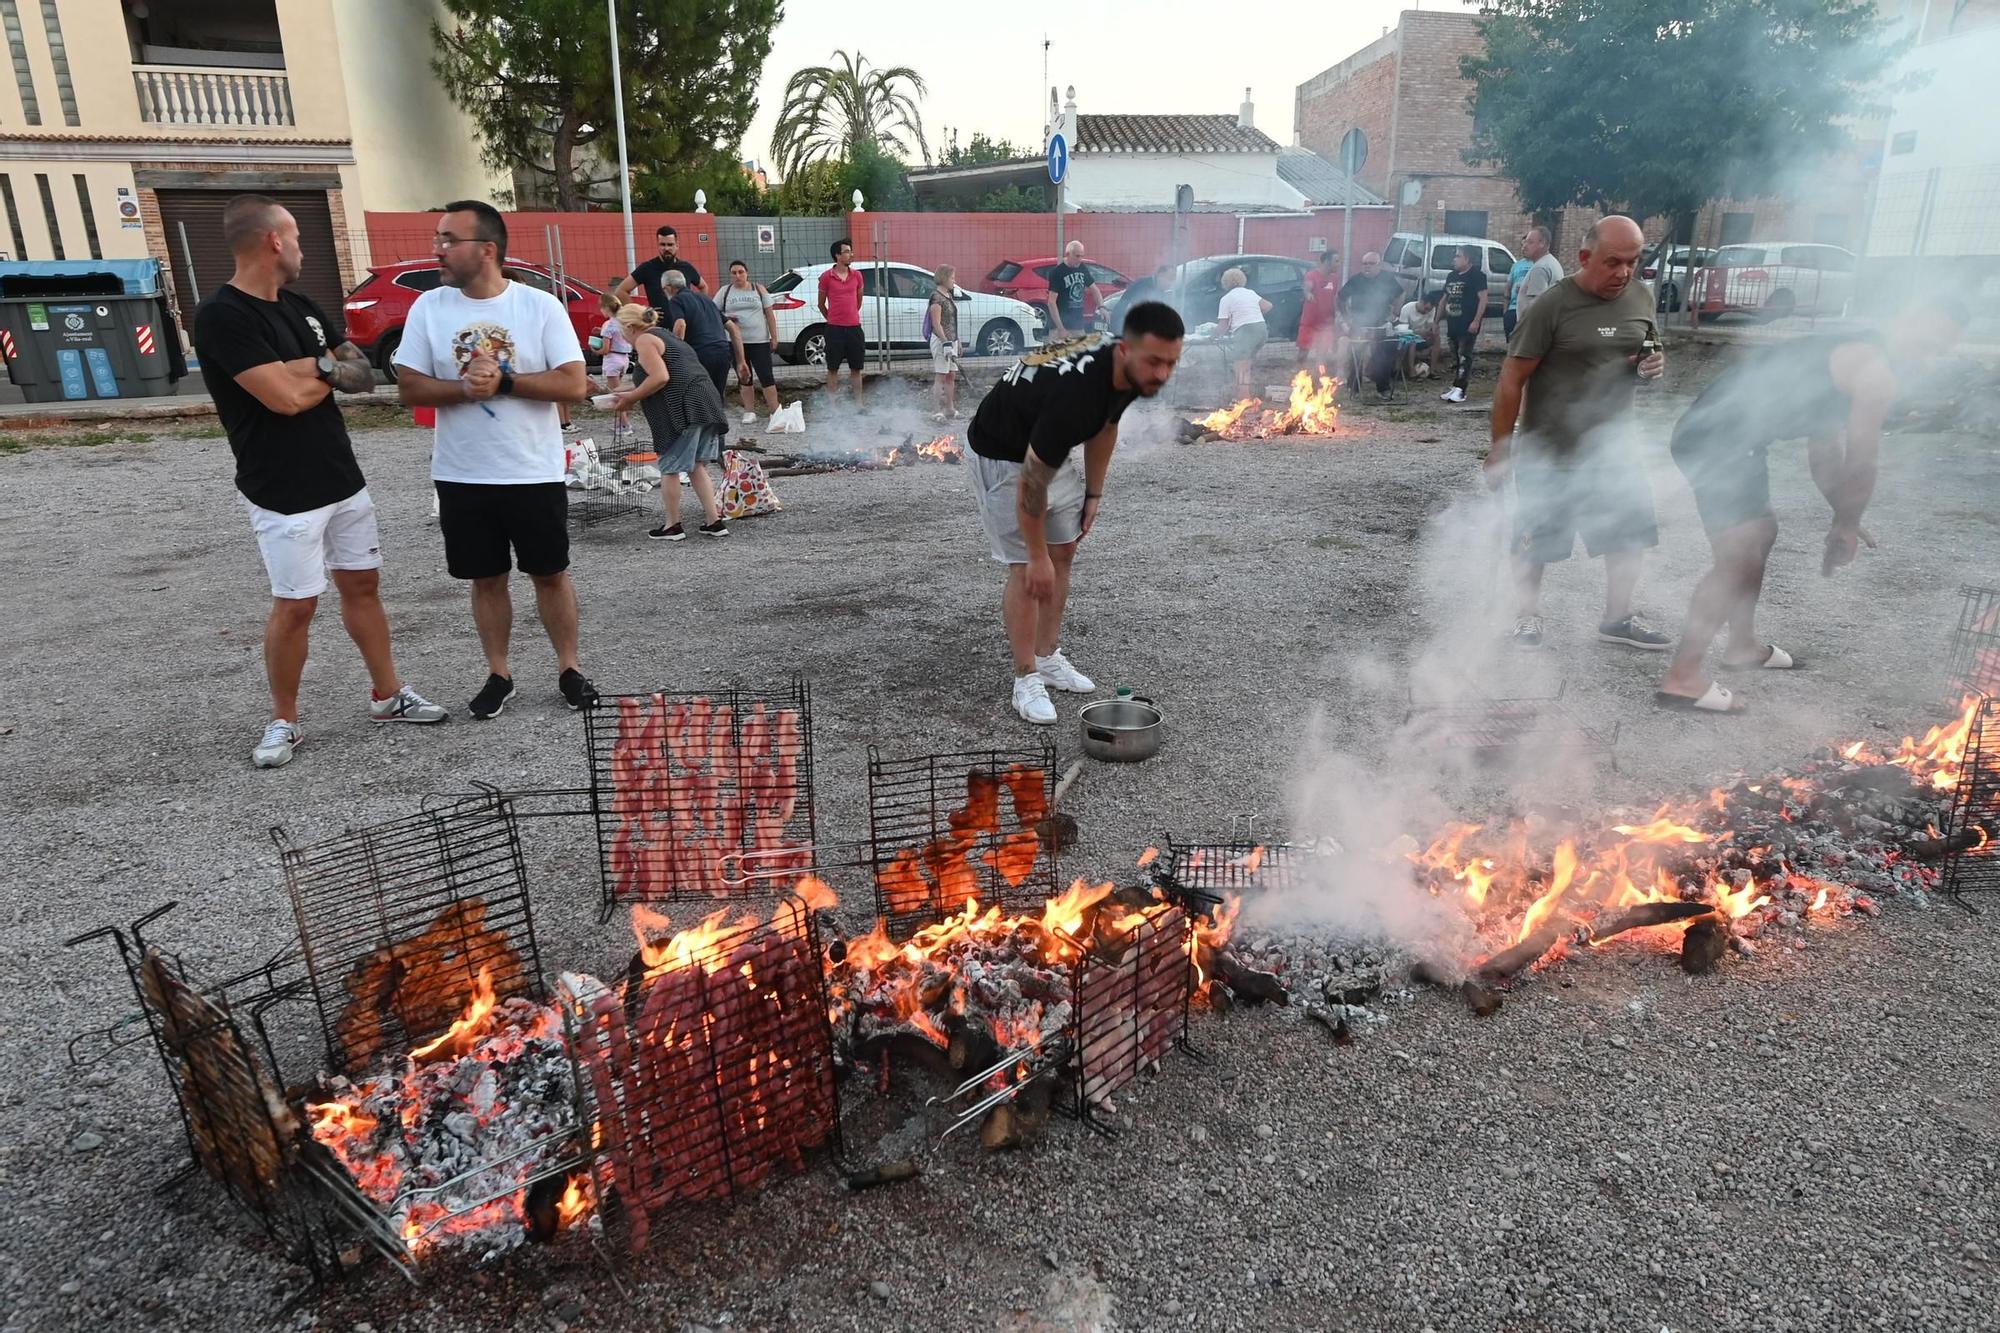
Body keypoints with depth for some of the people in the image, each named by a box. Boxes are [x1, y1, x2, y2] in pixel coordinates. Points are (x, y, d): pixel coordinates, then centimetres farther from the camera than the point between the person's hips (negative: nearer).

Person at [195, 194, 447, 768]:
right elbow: (285, 398, -23)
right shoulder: (222, 316, -15)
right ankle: (283, 722, 15)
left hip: (343, 479, 8)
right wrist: (331, 372, -4)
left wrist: (312, 367, -15)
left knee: (362, 585, 13)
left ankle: (388, 695, 24)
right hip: (284, 494, -7)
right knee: (295, 606, -1)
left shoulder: (302, 306, 11)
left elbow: (363, 376, 5)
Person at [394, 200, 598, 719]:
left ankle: (569, 668, 23)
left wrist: (502, 381, -19)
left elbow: (573, 384, -12)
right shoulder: (428, 307, 1)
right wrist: (465, 387, -18)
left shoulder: (541, 306, -6)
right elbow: (410, 388, -1)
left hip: (534, 474, -2)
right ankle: (499, 674, 24)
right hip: (461, 477, 2)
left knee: (550, 574, 8)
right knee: (486, 579, 11)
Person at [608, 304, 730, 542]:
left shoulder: (645, 340, -3)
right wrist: (632, 392, 22)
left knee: (670, 468, 3)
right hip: (707, 404, 9)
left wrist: (631, 398, -6)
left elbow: (660, 378, -17)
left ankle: (673, 526, 11)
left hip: (684, 410, -9)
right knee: (696, 467, 14)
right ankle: (714, 522, 12)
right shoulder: (666, 335, 25)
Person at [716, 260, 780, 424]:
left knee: (766, 376, -5)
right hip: (736, 342, 2)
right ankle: (750, 412, 12)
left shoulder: (758, 289, 5)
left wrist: (774, 336, -1)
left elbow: (770, 314, 4)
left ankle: (775, 412, -3)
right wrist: (724, 318, -12)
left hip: (759, 341, -1)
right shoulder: (724, 292, 7)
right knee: (743, 377, 6)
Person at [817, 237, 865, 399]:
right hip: (834, 329, -3)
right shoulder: (826, 277, -4)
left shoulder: (856, 275, 5)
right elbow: (821, 304, 8)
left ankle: (858, 404, 15)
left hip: (854, 327, 3)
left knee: (856, 368, 8)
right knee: (833, 369, 3)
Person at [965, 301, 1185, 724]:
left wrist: (1094, 492, 10)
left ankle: (1048, 658, 22)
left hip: (1052, 449, 8)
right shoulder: (1075, 391, -40)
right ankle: (1027, 679, 2)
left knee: (1063, 552, 10)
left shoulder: (1127, 374, -16)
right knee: (1027, 569, -9)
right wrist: (1037, 556, -22)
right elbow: (1030, 482, -31)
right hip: (1003, 455, -8)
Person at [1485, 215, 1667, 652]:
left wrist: (1654, 365, -5)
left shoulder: (1640, 299, 5)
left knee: (1632, 533, 10)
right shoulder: (1553, 305, -15)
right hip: (1549, 452, -6)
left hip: (1611, 447, 6)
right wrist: (1500, 449, -14)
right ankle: (1527, 618, 24)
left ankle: (1618, 619, 27)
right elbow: (1512, 379, -14)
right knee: (1536, 543, 6)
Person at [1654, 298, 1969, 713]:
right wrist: (1846, 525, 8)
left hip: (1725, 436, 11)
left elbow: (1825, 452, 29)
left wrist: (1844, 521, 26)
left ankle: (1742, 646, 39)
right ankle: (1682, 679, -17)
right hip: (1718, 439, -11)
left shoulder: (1854, 360, 24)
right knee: (1740, 556, -16)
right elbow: (1861, 464, -6)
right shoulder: (1877, 371, -10)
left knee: (1761, 533, 26)